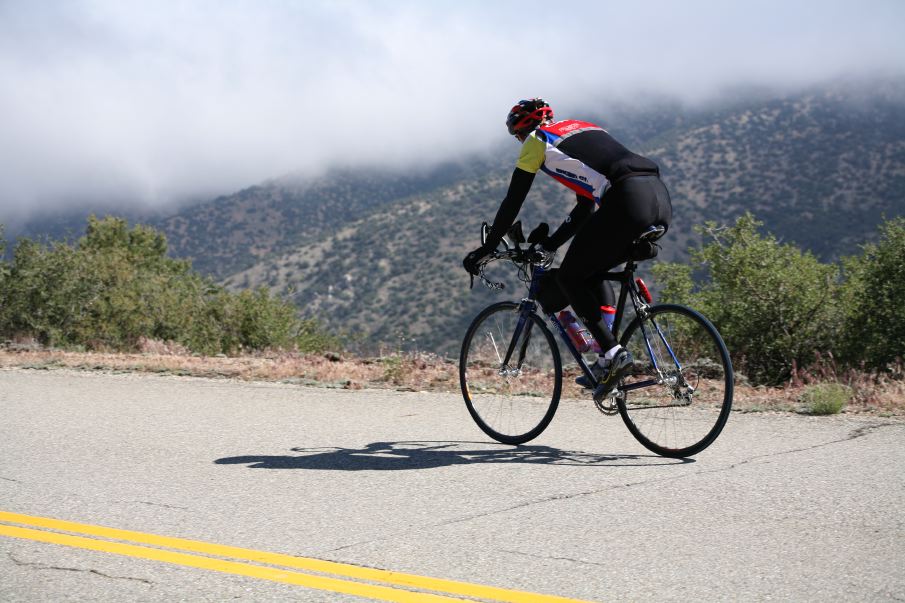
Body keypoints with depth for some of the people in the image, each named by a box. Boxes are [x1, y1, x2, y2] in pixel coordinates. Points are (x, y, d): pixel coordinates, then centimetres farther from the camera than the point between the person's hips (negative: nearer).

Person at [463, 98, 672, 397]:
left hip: (627, 202, -8)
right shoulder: (582, 129, 35)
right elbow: (585, 206, 38)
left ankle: (613, 353, -4)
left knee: (569, 278, 8)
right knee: (594, 273, 25)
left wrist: (485, 250, 22)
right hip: (661, 200, 8)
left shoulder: (537, 140, 13)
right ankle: (609, 361, 16)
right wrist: (549, 244, 42)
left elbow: (512, 203, 13)